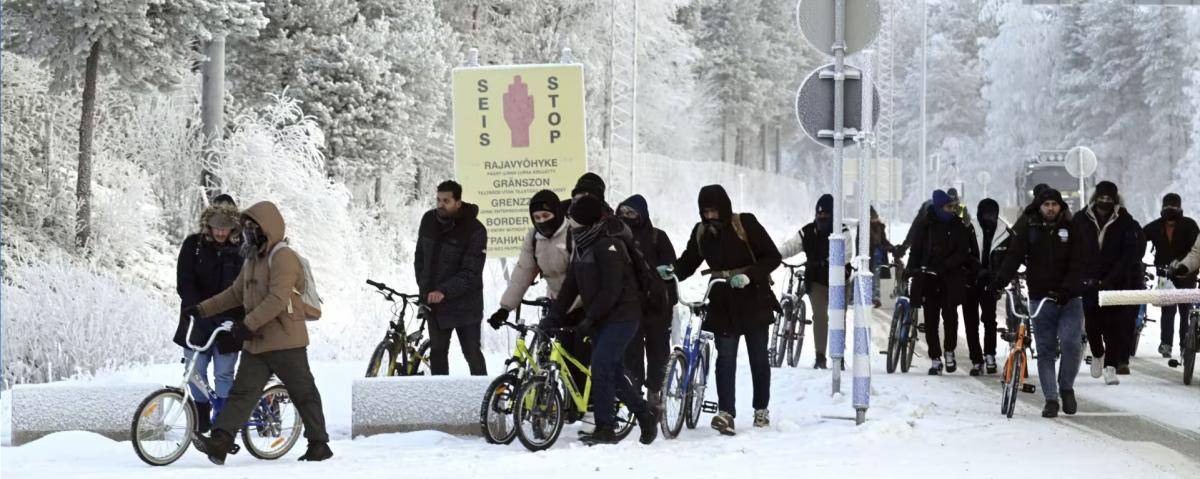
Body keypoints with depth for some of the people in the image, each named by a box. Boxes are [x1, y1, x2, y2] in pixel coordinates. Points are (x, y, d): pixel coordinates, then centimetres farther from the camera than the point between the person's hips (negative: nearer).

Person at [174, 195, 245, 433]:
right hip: (198, 321, 1)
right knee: (196, 371, 1)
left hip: (228, 324, -1)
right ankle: (202, 421, 15)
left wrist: (244, 319, -12)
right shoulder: (193, 245, 0)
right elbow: (184, 283, -6)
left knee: (224, 373, -2)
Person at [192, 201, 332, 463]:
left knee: (303, 393, 2)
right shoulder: (252, 260, 18)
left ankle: (319, 444, 12)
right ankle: (220, 440, -12)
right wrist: (203, 309, 20)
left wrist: (249, 323, -27)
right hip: (256, 342, 8)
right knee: (241, 392, -3)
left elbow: (278, 299, -24)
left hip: (285, 342, -8)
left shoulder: (283, 257, -13)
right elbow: (236, 293, 25)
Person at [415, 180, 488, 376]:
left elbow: (470, 273, -21)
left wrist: (444, 291, -30)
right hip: (434, 303, 5)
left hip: (464, 306, -5)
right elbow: (420, 256, 13)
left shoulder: (475, 230, -17)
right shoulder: (429, 220, 0)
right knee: (437, 352, 11)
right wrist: (424, 289, 5)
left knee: (472, 354, 1)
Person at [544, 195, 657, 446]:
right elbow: (571, 284, 11)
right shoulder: (581, 247, 11)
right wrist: (554, 316, 3)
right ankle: (646, 416, 26)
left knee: (601, 368, -16)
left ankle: (605, 428, -13)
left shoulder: (607, 246, -18)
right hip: (600, 319, 9)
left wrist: (589, 318, -21)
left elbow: (611, 289, -23)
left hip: (621, 316, -9)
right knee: (613, 372, 12)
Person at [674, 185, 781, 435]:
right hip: (723, 303, 3)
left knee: (758, 356, 9)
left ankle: (761, 409, 23)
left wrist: (749, 276, -26)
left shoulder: (745, 224, -11)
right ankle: (726, 413, -13)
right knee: (725, 358, -7)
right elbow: (688, 262, 2)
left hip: (753, 299, -3)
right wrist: (671, 271, -20)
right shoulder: (701, 232, 2)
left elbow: (773, 257, -12)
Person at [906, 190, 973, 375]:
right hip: (928, 279, 1)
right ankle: (936, 359, 9)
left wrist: (945, 266, -18)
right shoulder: (925, 226, 6)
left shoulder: (958, 227, 4)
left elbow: (962, 252, -5)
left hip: (951, 279, -1)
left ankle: (949, 351, 4)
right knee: (930, 320, 1)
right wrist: (910, 269, -8)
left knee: (949, 313, -16)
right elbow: (916, 250, 9)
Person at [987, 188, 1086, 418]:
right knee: (1045, 350, 2)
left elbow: (1078, 262, -5)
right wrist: (997, 283, -20)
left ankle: (1066, 387, 9)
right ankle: (1051, 399, 7)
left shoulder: (1071, 229, 3)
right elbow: (1013, 257, -5)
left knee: (1071, 343, -14)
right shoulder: (1027, 229, 3)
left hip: (1069, 298, -1)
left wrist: (1066, 289, -19)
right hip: (1040, 299, 1)